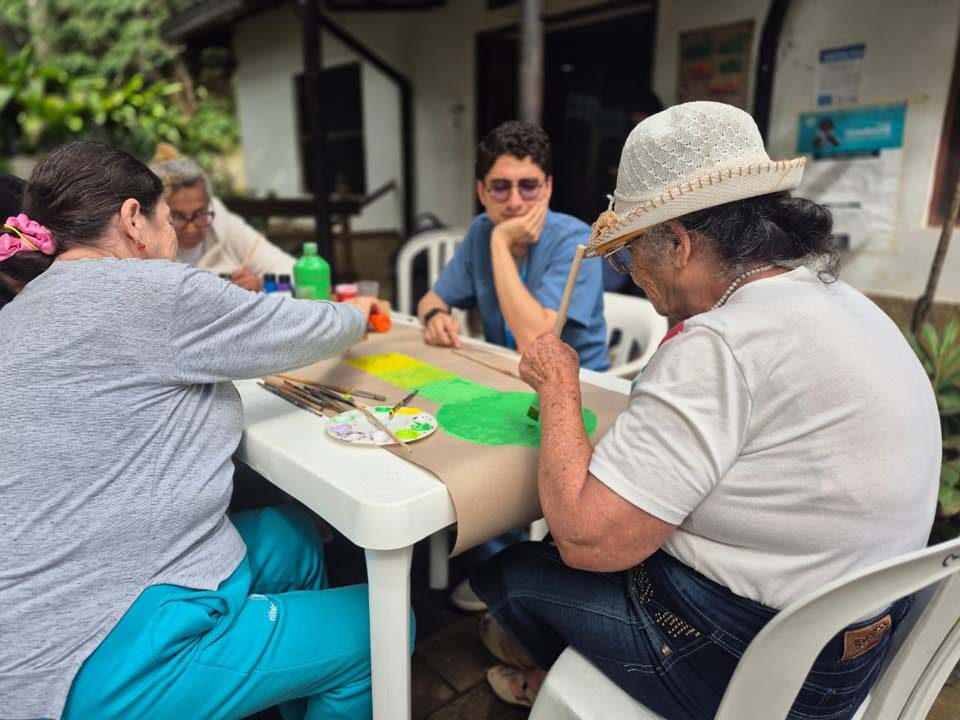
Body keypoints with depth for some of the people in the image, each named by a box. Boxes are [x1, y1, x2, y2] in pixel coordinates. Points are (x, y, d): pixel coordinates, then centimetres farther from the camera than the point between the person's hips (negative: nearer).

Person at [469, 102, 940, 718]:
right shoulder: (842, 301, 1)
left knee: (503, 566, 12)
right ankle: (552, 666, 43)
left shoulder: (721, 345, -29)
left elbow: (587, 539, -28)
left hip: (751, 666, -9)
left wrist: (558, 387, -15)